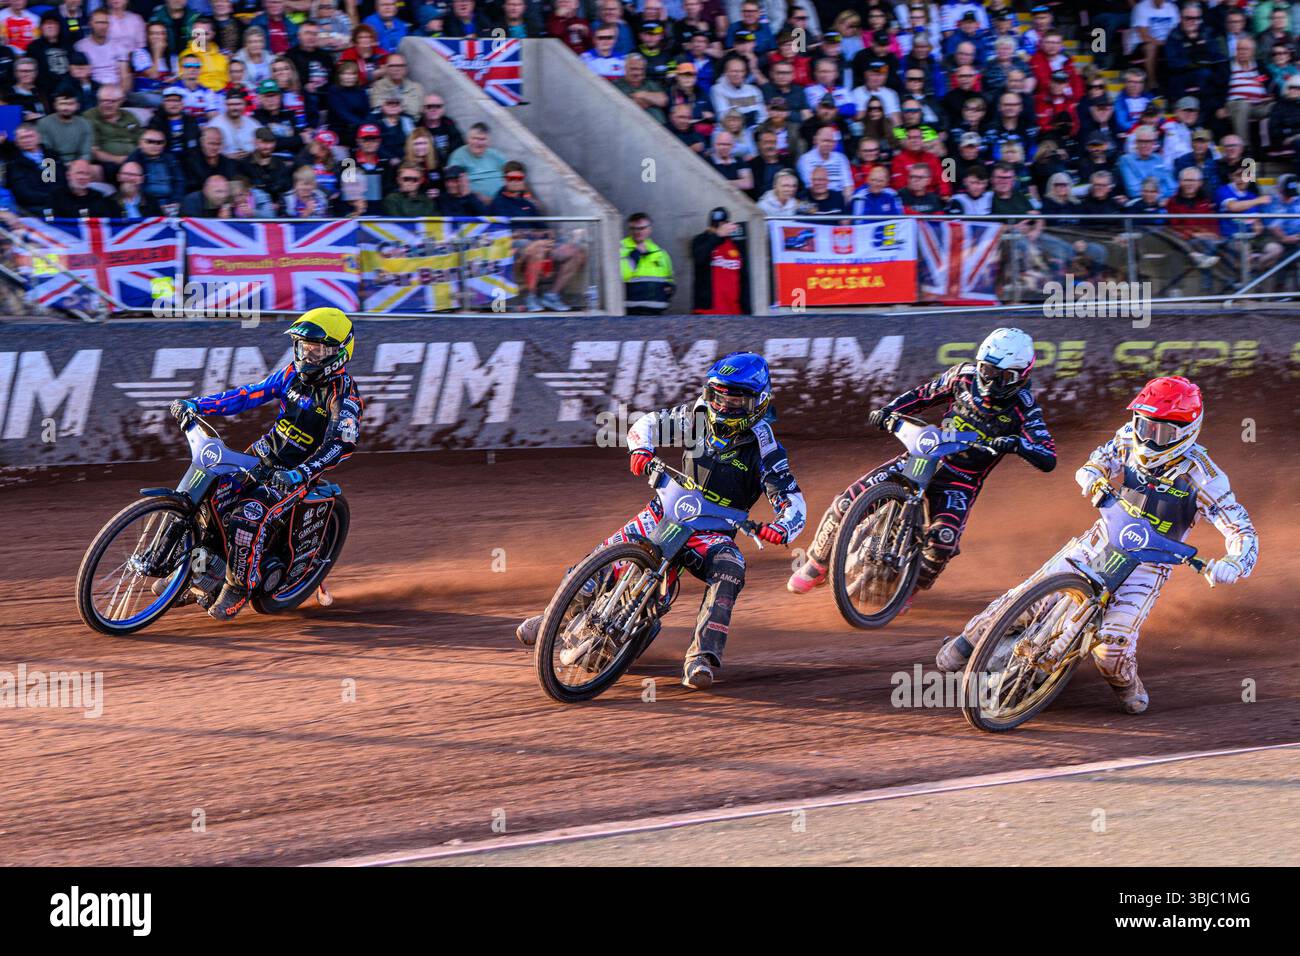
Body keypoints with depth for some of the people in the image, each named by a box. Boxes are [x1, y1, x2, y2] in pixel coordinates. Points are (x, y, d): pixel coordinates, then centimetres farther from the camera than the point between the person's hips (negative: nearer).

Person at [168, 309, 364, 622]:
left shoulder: (344, 396, -15)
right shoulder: (294, 373, 4)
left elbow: (342, 443, -28)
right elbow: (249, 395, 7)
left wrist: (301, 473, -42)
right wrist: (197, 405, -3)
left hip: (296, 473, -6)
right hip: (263, 454, 6)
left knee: (248, 517, -29)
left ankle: (239, 588, -11)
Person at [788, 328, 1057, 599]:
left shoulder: (1023, 407, -13)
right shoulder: (966, 375, -3)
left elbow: (1048, 460, -20)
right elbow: (924, 394, 13)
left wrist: (1017, 444, -40)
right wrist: (888, 410, -4)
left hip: (961, 482, -3)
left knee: (943, 539, -31)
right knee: (847, 503, -12)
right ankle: (816, 565, 11)